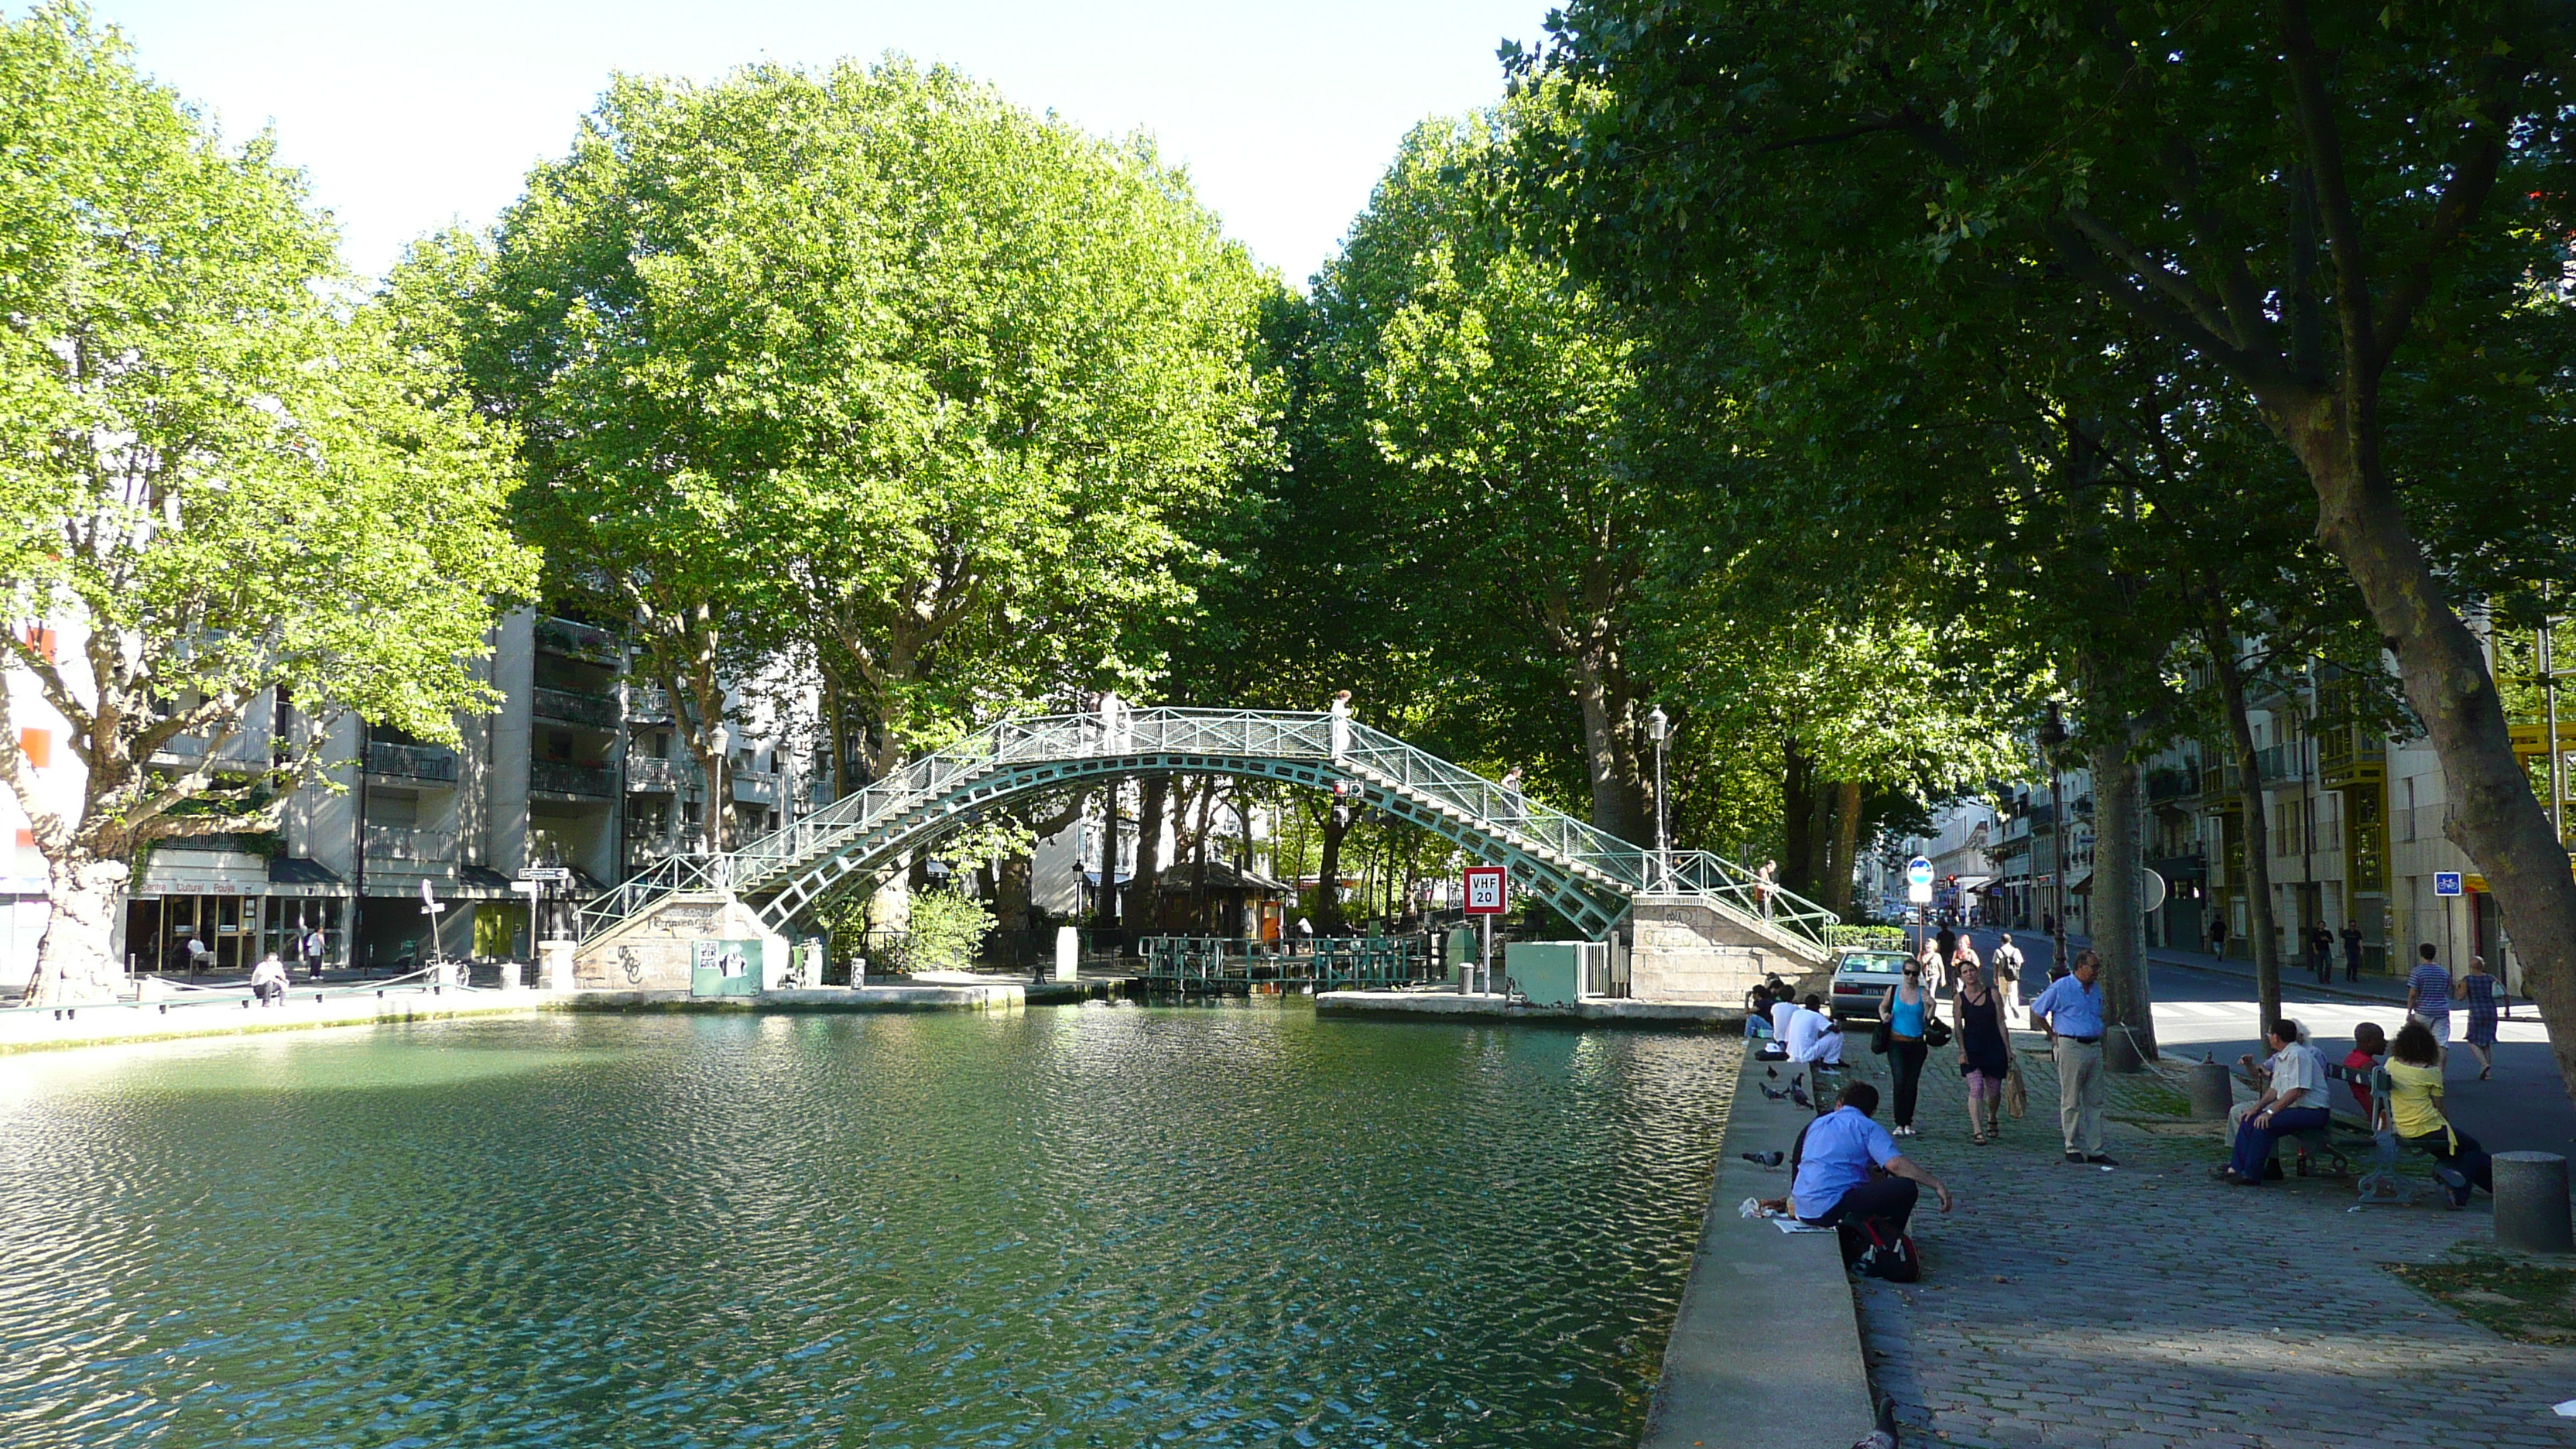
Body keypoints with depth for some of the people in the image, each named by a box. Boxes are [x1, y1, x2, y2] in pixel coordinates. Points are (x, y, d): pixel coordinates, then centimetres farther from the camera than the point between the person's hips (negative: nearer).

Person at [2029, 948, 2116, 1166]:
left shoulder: (2096, 991, 14)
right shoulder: (2061, 988, -7)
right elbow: (2036, 1010, -1)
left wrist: (2097, 1037, 16)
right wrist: (2053, 1035, 1)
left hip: (2094, 1047, 7)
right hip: (2071, 1047, -7)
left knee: (2095, 1101, 7)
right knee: (2071, 1101, -1)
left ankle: (2095, 1150, 11)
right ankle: (2074, 1148, 7)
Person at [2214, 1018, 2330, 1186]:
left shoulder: (2298, 1055, -16)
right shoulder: (2281, 1057, 16)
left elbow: (2296, 1092, -24)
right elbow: (2274, 1090, 17)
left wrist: (2270, 1112, -24)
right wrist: (2257, 1108, 3)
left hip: (2312, 1112, -10)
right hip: (2292, 1108, 10)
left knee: (2264, 1124, -27)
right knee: (2249, 1119, -2)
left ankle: (2251, 1175, -22)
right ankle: (2237, 1167, -2)